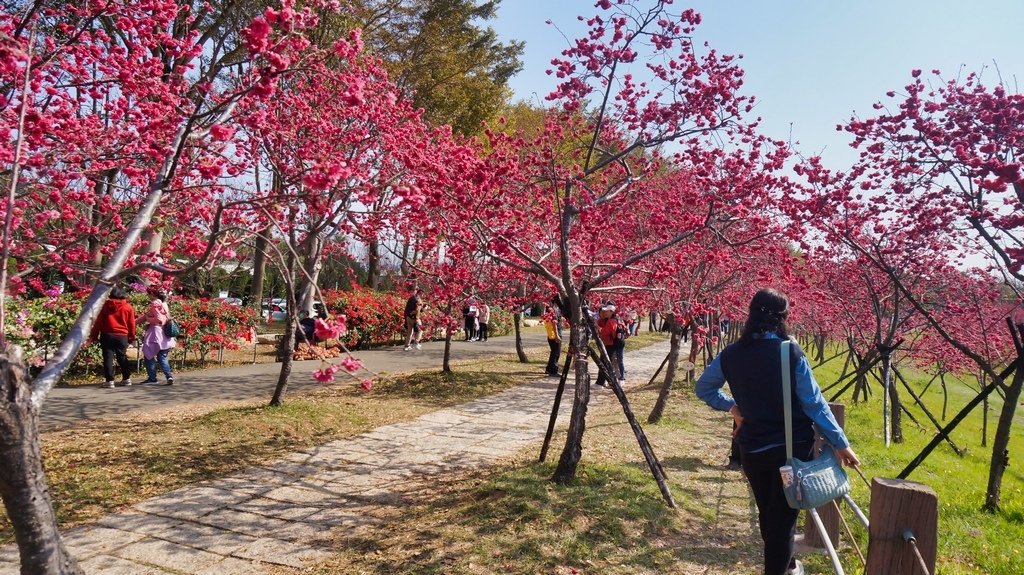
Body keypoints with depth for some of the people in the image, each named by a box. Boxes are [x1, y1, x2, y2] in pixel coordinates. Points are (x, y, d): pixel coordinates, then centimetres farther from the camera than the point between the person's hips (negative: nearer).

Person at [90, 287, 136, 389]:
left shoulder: (106, 305, 1)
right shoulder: (128, 307, 2)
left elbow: (99, 321, 1)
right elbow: (132, 323, 6)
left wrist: (94, 335, 7)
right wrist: (132, 336, 18)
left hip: (107, 335, -1)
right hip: (122, 336, 2)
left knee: (108, 358, 1)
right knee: (122, 357, 14)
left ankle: (109, 380, -2)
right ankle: (126, 378, 19)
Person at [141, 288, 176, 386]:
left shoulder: (155, 304, -11)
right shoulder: (163, 304, 14)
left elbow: (159, 319, -19)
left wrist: (147, 319, -5)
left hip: (155, 333, -8)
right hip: (163, 334, 8)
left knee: (149, 356, 5)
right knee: (162, 357, 10)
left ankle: (152, 378, 7)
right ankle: (169, 376, -4)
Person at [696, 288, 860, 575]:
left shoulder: (730, 354, -6)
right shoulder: (790, 352, -17)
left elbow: (703, 388, 6)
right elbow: (814, 403, -13)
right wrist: (840, 443, -4)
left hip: (752, 448, 4)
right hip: (792, 446, -4)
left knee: (767, 512, 22)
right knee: (783, 515, 7)